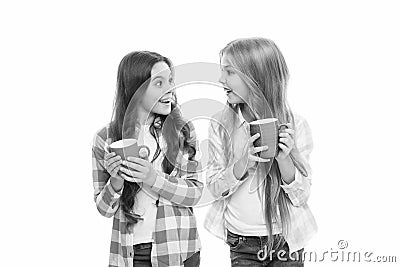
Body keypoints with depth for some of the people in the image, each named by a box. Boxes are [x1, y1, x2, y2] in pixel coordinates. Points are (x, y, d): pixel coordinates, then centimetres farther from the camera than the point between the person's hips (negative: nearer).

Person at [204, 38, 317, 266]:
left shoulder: (295, 125, -11)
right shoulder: (221, 125, -7)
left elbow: (301, 196, -7)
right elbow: (215, 188, -6)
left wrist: (284, 159, -25)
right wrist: (243, 163, -24)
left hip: (285, 240, -1)